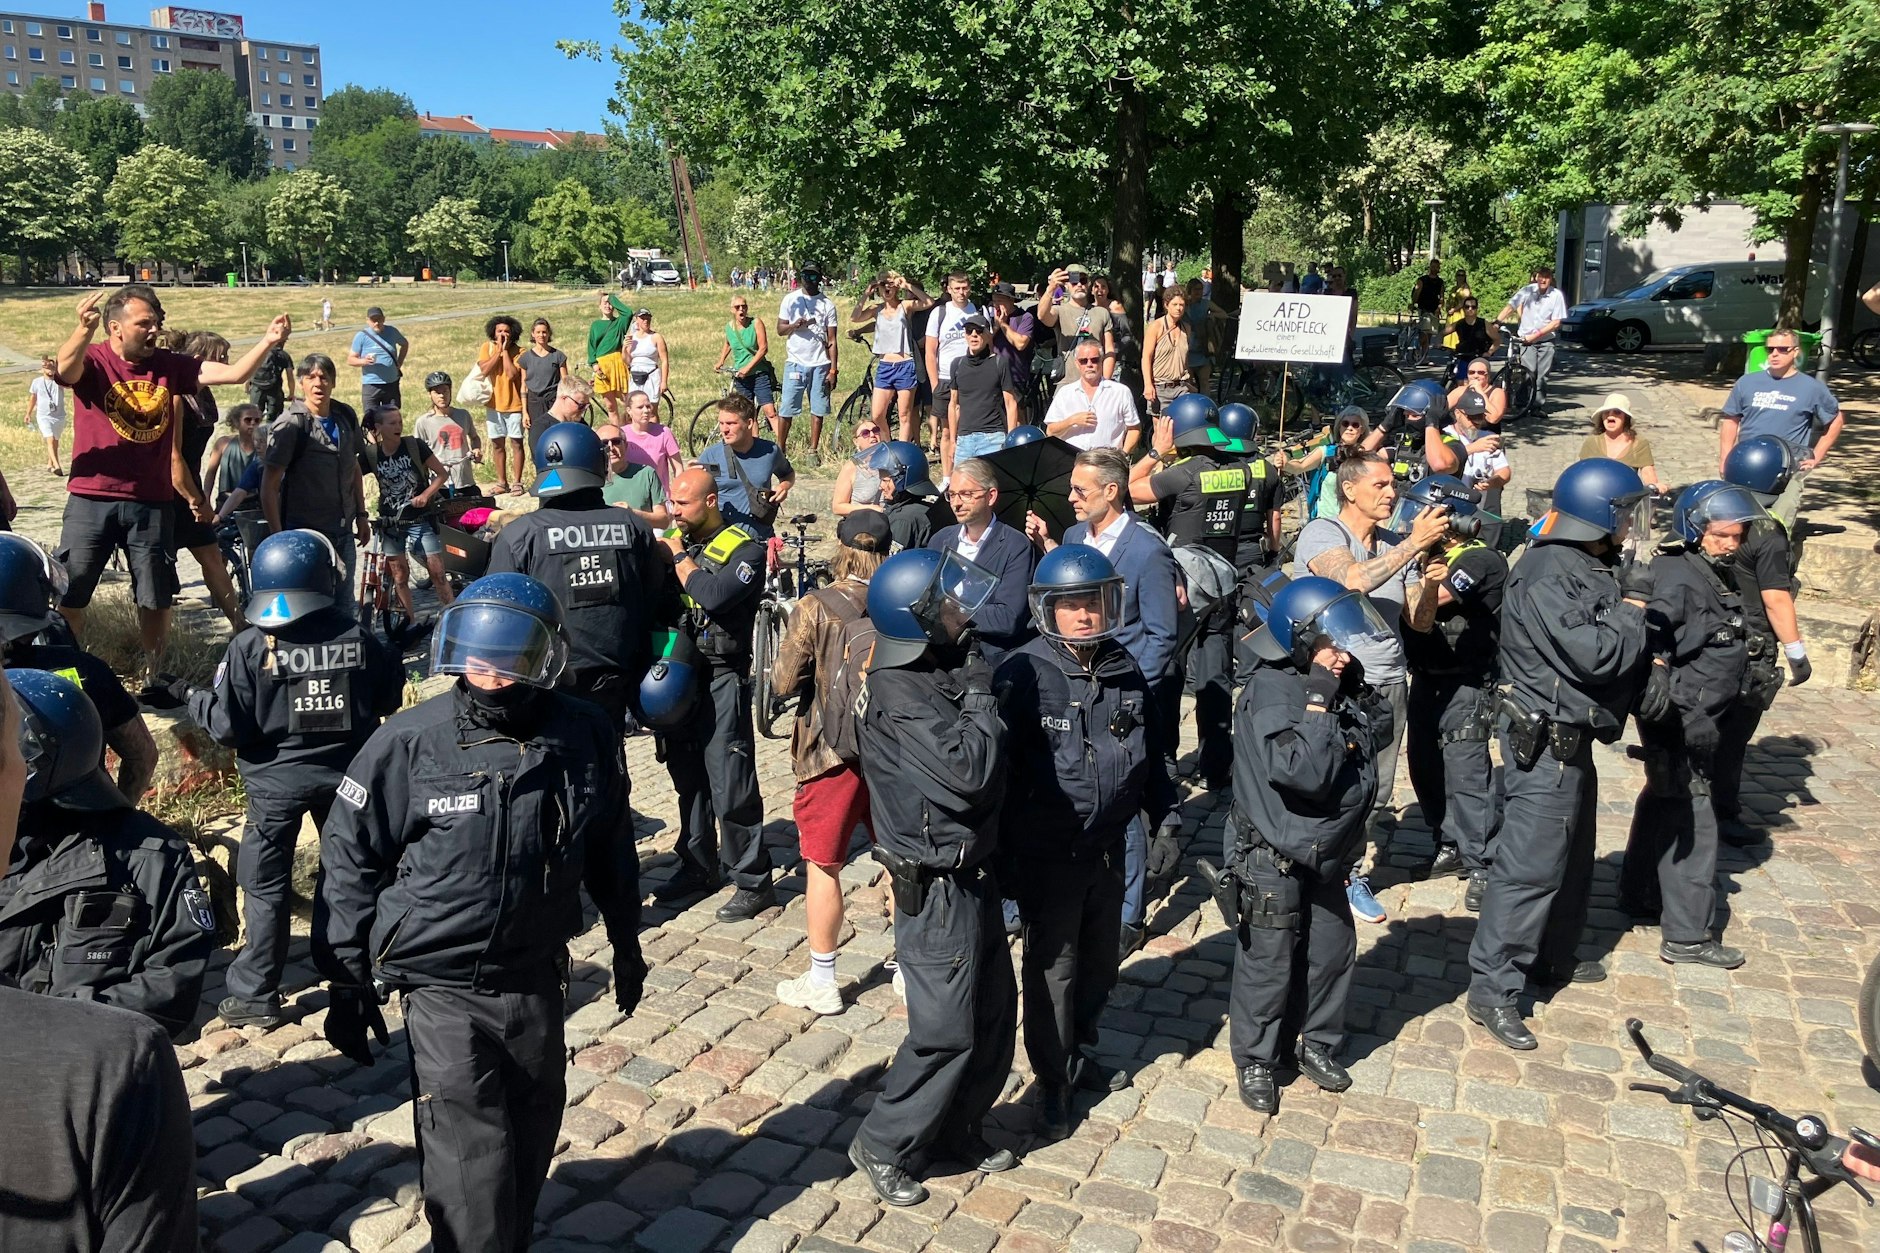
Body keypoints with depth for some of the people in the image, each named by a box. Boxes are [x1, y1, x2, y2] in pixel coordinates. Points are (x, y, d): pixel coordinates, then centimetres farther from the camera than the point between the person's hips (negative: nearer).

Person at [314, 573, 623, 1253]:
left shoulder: (586, 736, -7)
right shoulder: (409, 743, -15)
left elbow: (608, 844, 10)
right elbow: (349, 860, -5)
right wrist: (346, 981, -3)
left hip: (536, 975, 4)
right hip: (443, 981, -3)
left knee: (532, 1127, 18)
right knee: (471, 1151, -7)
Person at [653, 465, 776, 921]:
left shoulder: (745, 549, -8)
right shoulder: (676, 539, 9)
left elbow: (713, 596, -25)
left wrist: (678, 556, -13)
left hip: (721, 678, -6)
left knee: (730, 787, -4)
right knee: (688, 778, 16)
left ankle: (754, 882, 6)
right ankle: (699, 867, 30)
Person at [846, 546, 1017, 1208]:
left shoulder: (942, 671, 6)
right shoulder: (900, 695, -22)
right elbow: (968, 771, -30)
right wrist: (980, 697, -18)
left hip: (975, 874, 9)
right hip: (938, 887, -9)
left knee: (996, 1009, 17)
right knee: (946, 1031, 2)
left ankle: (958, 1126, 36)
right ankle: (883, 1147, 21)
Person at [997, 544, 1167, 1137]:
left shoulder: (1125, 671, 1)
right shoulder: (1023, 675, -17)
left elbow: (1147, 753, 14)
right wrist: (1003, 855, -15)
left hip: (1108, 846, 6)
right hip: (1047, 854, -5)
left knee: (1101, 959, 19)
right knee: (1052, 967, 7)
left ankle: (1080, 1052, 42)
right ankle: (1052, 1082, 25)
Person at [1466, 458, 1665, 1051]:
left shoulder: (1599, 567, 8)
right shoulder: (1547, 575, -22)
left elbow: (1624, 643, 14)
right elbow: (1595, 654, -27)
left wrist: (1652, 665, -6)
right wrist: (1634, 607, -12)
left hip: (1572, 739, 11)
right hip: (1544, 742, -11)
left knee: (1572, 856, 23)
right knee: (1529, 866, -7)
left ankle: (1553, 958, 41)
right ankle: (1492, 990, 0)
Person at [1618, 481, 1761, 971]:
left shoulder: (1720, 575, 10)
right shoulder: (1678, 580, -19)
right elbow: (1650, 646, -30)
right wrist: (1684, 717, -32)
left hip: (1698, 717, 10)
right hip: (1680, 720, -10)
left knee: (1663, 802, 20)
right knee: (1692, 820, -7)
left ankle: (1639, 894, 36)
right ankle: (1688, 936, -1)